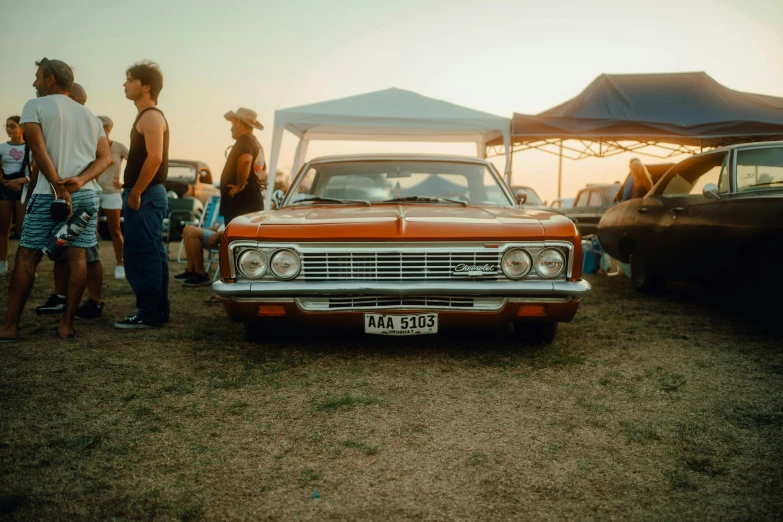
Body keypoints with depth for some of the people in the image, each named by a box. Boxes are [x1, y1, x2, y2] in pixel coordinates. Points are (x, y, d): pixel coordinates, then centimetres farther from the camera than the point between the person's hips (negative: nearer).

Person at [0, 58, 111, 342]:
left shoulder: (35, 106, 2)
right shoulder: (89, 114, 18)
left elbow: (39, 151, -11)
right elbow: (105, 157, 7)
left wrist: (58, 188, -14)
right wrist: (79, 180, -7)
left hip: (48, 194, -4)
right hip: (87, 194, 5)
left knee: (27, 257, 2)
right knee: (77, 256, 2)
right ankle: (67, 324, 3)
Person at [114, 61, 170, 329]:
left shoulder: (151, 116, -11)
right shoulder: (148, 116, 20)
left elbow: (154, 158, -22)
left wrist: (135, 193, -19)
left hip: (145, 196, -10)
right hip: (147, 195, 10)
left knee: (140, 255, -9)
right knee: (152, 254, 11)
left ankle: (149, 314, -6)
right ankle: (158, 310, 16)